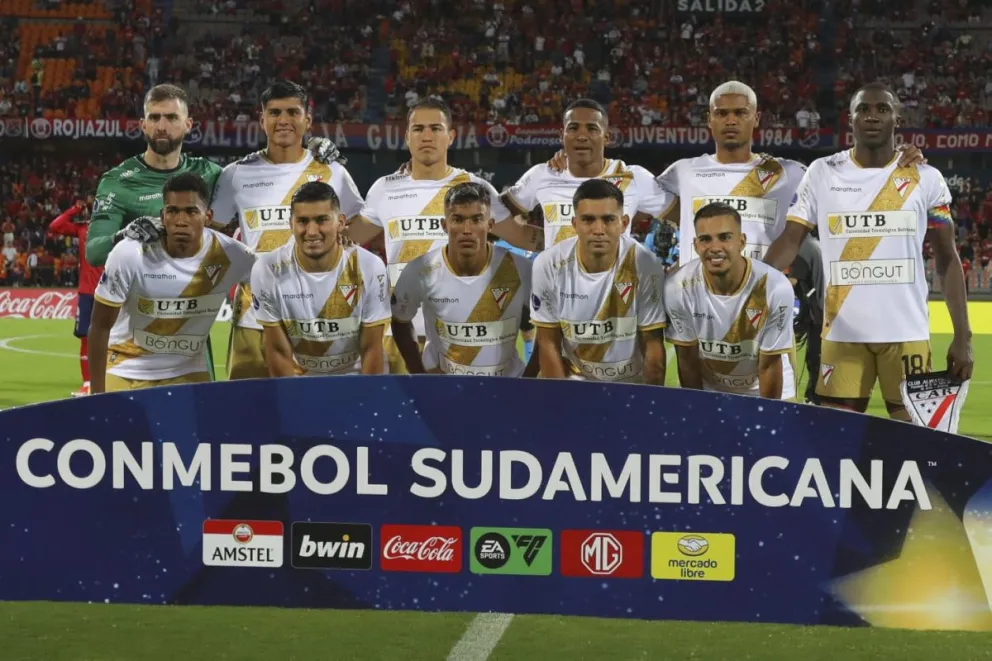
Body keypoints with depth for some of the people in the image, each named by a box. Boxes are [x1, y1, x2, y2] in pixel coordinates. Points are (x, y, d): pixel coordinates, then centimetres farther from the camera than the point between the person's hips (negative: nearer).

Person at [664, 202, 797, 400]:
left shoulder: (776, 289, -28)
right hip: (708, 391, 1)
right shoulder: (678, 288, -24)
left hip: (764, 392, -1)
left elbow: (769, 367, -16)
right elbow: (687, 360, -10)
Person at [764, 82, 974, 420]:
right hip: (843, 333, 0)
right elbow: (789, 242, 0)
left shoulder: (925, 179, 3)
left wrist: (962, 336, -1)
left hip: (906, 333, 0)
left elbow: (948, 260, 6)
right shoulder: (822, 173, 4)